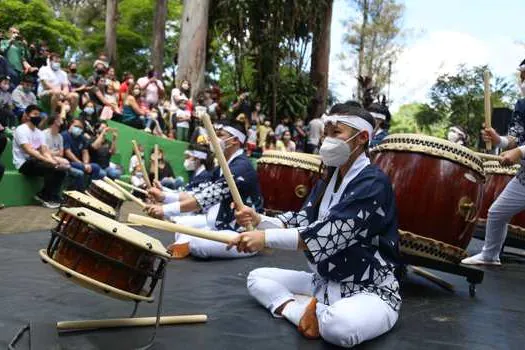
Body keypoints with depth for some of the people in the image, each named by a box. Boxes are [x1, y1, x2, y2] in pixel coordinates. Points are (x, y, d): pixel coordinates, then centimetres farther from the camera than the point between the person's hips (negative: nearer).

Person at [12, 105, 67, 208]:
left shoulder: (39, 133, 15)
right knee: (50, 168, -29)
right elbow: (29, 151, -22)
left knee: (61, 171, -11)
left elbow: (45, 151, 7)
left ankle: (43, 195, -3)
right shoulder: (21, 130, -9)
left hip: (35, 161, 8)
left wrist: (52, 161, -16)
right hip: (24, 163, -8)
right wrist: (49, 161, -29)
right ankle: (48, 198, -14)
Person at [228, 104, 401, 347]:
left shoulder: (374, 182, -18)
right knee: (257, 277, 6)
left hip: (370, 291, -8)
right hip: (325, 282, 8)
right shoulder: (328, 181, 9)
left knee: (340, 326, -40)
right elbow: (300, 222, 3)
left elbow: (331, 234, -28)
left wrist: (266, 238, -29)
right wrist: (259, 220, -15)